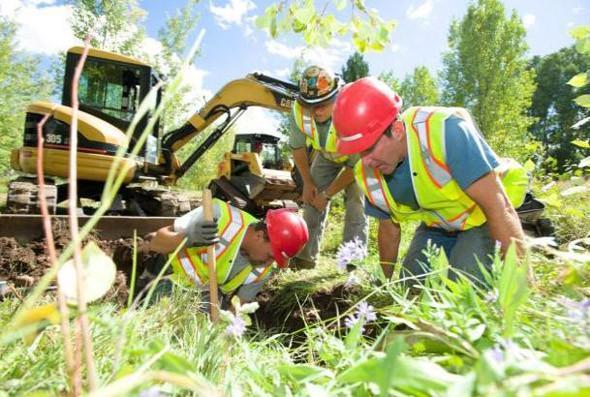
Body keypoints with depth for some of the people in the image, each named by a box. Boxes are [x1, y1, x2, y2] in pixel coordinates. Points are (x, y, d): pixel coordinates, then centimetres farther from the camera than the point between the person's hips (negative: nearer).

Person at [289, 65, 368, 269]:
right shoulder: (299, 110, -29)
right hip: (325, 154, 4)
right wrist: (308, 183, -7)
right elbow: (298, 147, -9)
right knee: (312, 201, -2)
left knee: (356, 204, -14)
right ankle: (305, 257, 9)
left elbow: (355, 164, -27)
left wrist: (327, 194, -20)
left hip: (358, 157, -3)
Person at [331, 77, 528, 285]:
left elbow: (499, 207, -35)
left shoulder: (445, 130, -36)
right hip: (436, 226, 6)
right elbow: (389, 231, 1)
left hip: (483, 217, -5)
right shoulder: (367, 174, -16)